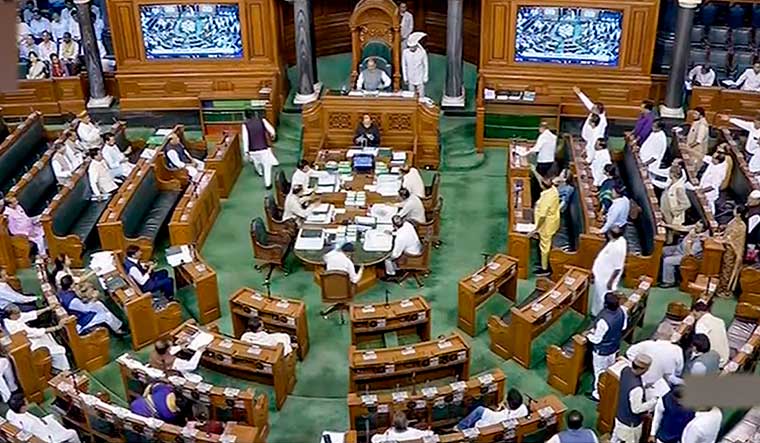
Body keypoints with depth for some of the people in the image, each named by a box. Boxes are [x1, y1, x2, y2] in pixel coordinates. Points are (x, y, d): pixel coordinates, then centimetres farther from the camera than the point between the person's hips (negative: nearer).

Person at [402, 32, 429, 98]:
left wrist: (425, 78, -2)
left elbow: (425, 65, -5)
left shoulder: (422, 52, -15)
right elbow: (404, 65, 2)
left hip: (420, 79, -2)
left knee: (421, 96, 0)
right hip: (410, 79, 2)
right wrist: (405, 78, 4)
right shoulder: (405, 52, -10)